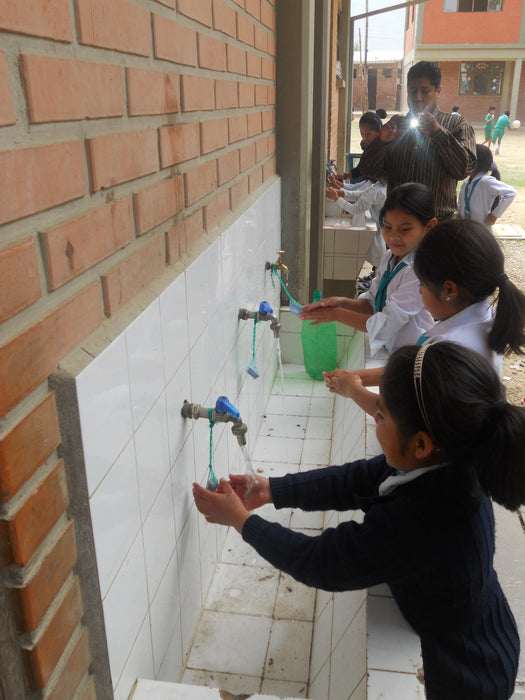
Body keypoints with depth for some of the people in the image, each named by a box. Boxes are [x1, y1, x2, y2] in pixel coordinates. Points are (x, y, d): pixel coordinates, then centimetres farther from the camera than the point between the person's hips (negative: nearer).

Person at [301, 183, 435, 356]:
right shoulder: (389, 258, 5)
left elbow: (385, 326, -22)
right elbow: (373, 303, 12)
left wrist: (336, 314, -13)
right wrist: (343, 302, -9)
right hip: (388, 350, 7)